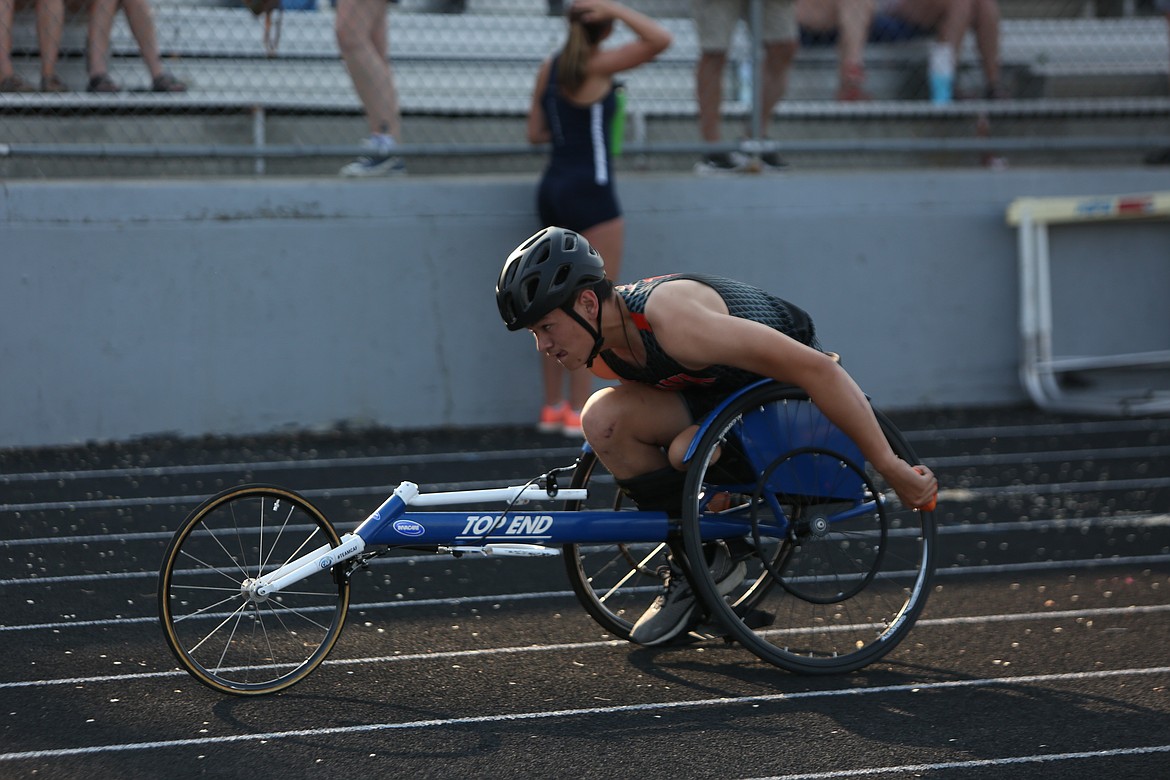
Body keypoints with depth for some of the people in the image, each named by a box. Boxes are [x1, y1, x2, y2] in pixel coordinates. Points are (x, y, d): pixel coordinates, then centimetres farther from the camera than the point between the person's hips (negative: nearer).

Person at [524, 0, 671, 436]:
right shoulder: (598, 66, -13)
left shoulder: (550, 67, 8)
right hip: (590, 194, -8)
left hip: (553, 188, 8)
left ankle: (552, 407, 15)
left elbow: (535, 134, 12)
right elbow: (660, 40, -20)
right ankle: (579, 411, -3)